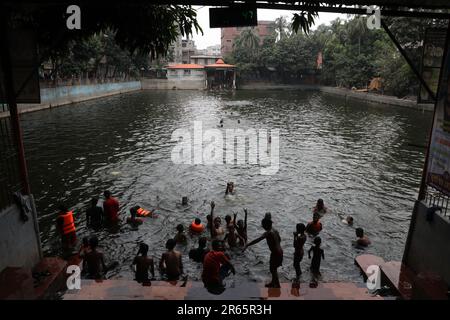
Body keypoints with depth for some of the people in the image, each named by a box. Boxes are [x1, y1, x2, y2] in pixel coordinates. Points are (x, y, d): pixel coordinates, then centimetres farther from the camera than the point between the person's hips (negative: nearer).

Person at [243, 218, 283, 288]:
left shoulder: (268, 233, -24)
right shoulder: (275, 231, 3)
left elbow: (258, 240, -35)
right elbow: (279, 239, 20)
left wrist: (247, 245, -40)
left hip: (276, 253, -9)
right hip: (279, 251, 9)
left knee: (273, 269, 8)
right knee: (273, 268, 23)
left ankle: (277, 285, 21)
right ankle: (273, 283, 38)